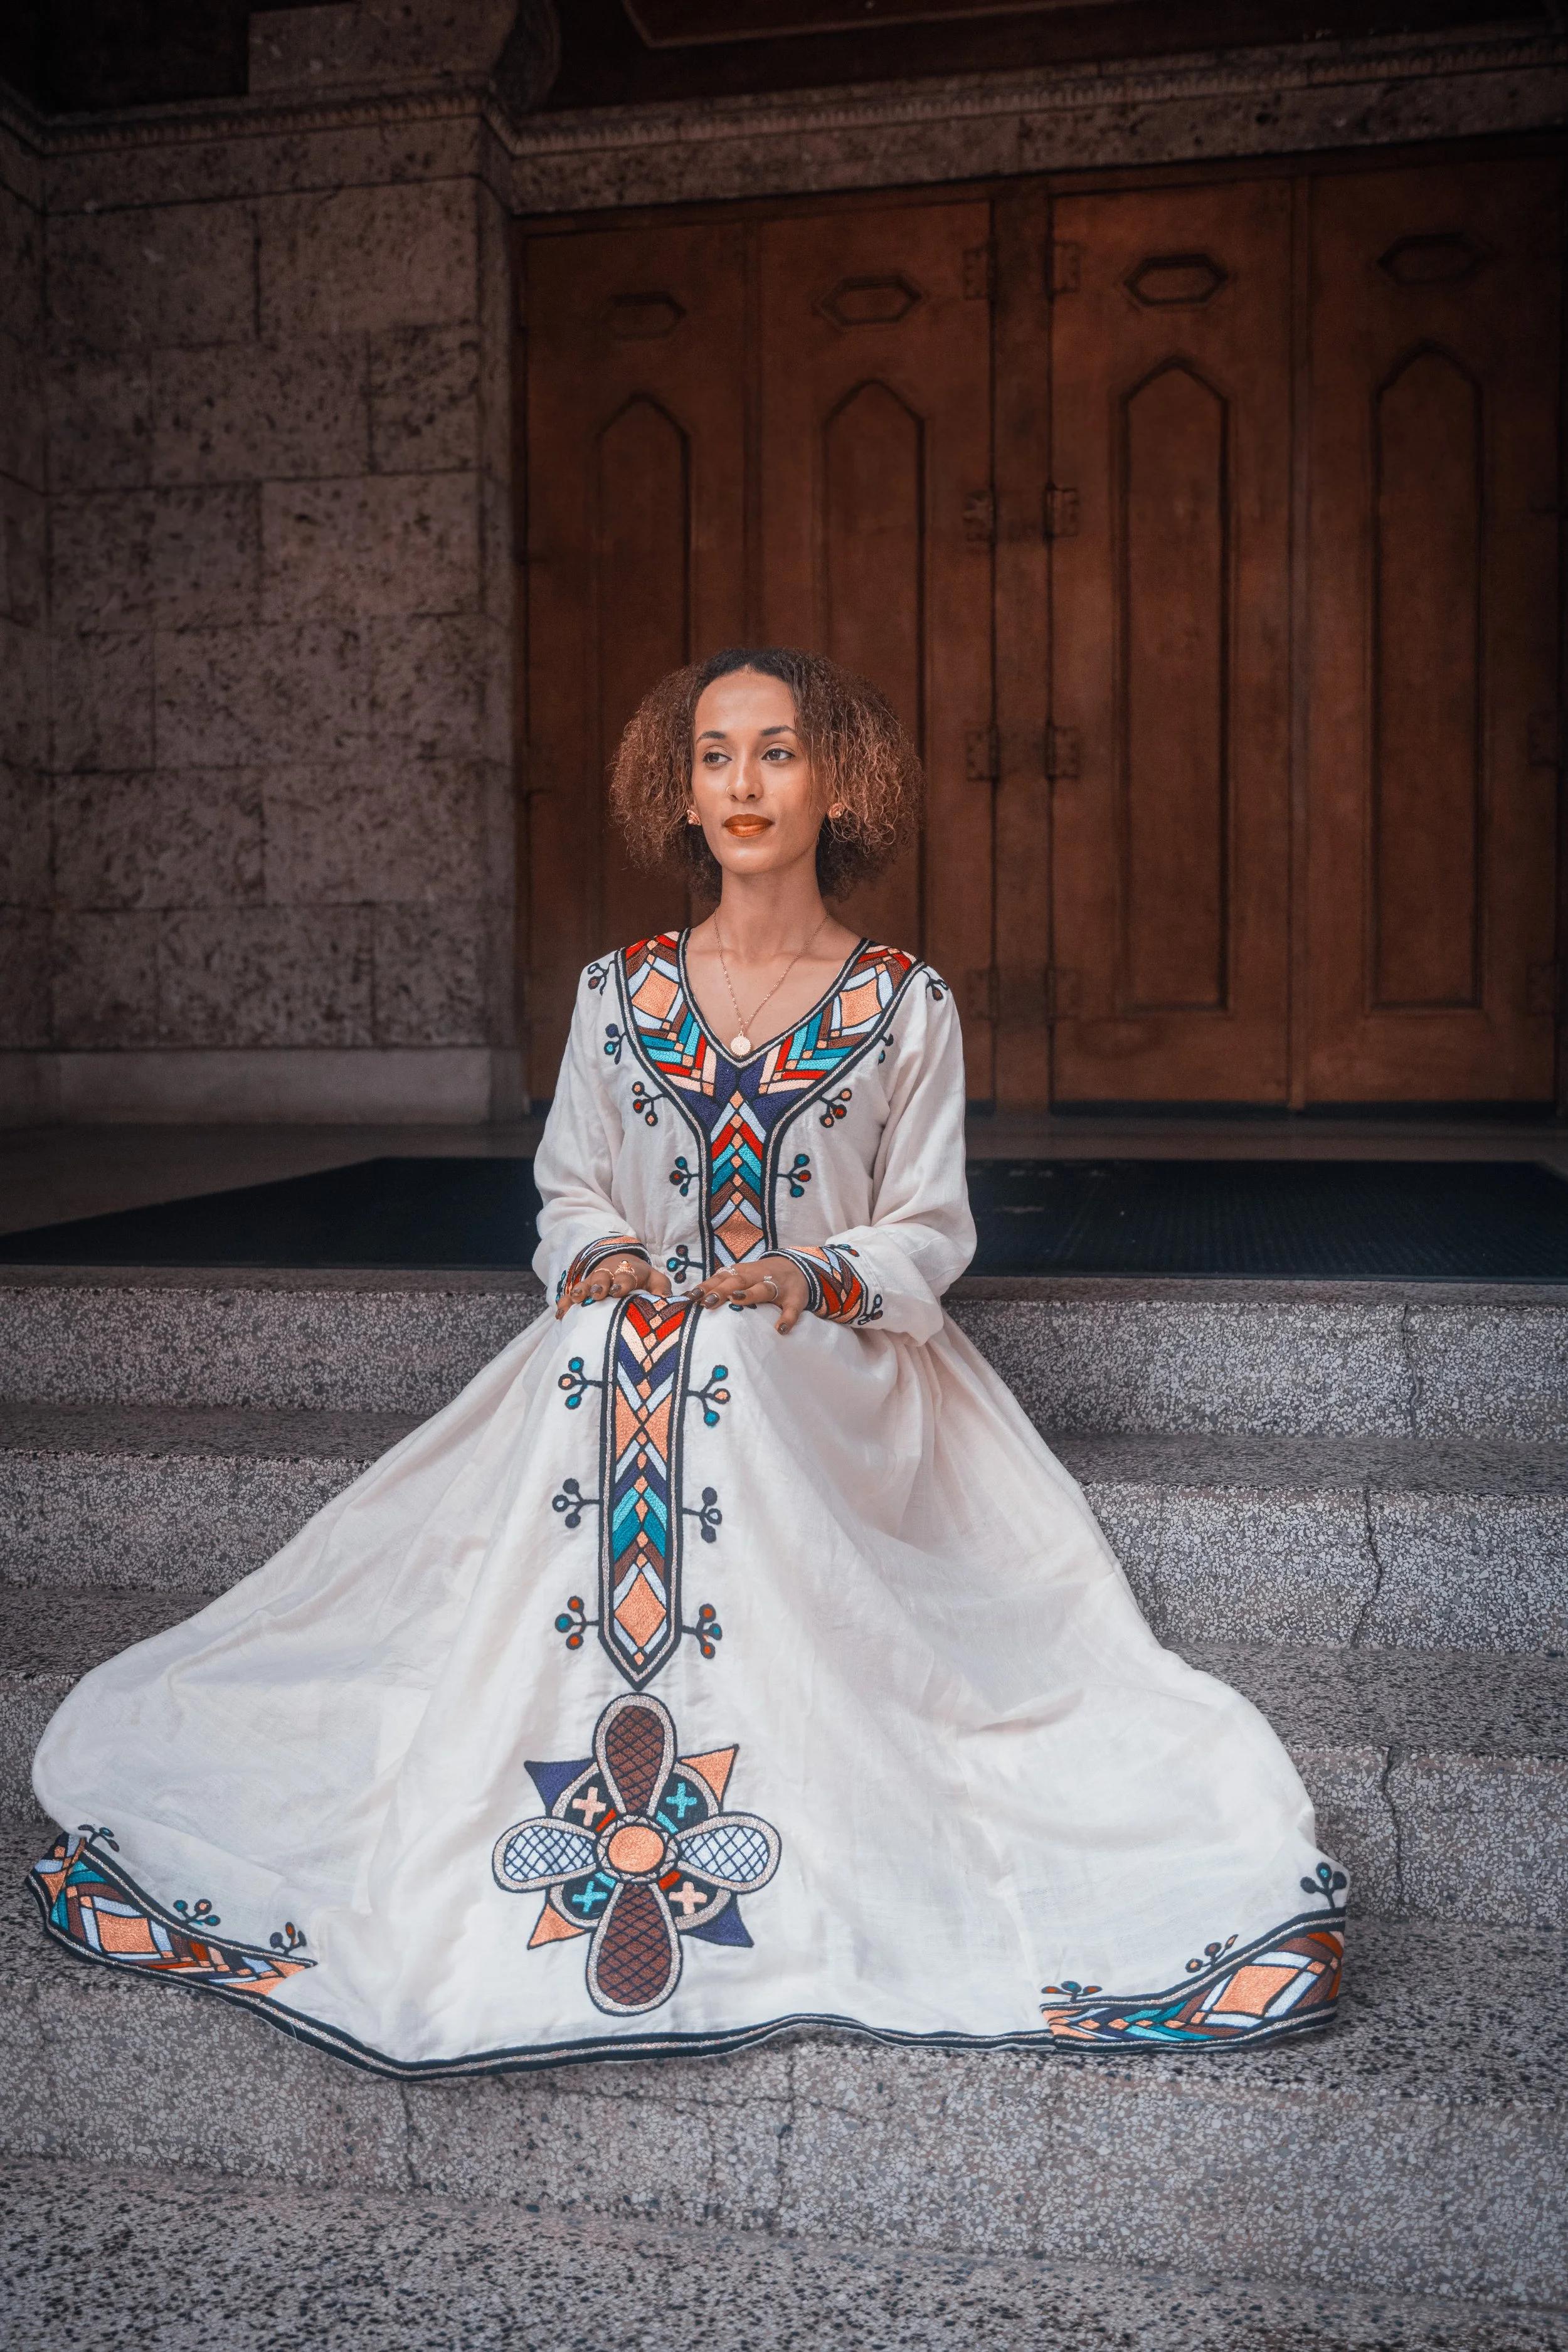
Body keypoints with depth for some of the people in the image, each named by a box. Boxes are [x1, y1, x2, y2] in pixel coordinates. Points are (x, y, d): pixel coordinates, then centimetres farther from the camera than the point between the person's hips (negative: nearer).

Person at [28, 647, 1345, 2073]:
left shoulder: (906, 1006, 4)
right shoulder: (620, 994, 9)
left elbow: (930, 1228, 5)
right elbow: (571, 1193, 14)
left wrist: (813, 1278, -14)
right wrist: (599, 1259, -9)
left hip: (831, 1368, -1)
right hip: (632, 1352, 2)